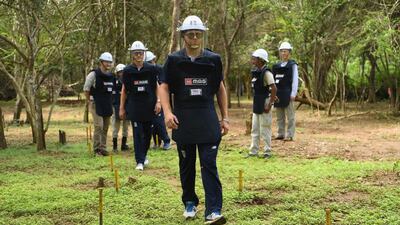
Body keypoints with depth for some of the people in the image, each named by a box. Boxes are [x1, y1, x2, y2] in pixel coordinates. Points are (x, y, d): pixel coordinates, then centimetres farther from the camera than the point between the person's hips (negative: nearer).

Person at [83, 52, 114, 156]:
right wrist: (88, 101, -4)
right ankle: (97, 149, -4)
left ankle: (103, 148, 16)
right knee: (98, 126, -11)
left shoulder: (110, 76, 12)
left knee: (105, 128, 9)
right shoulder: (94, 74, -9)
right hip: (96, 104, -7)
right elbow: (86, 88, -8)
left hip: (107, 105, 7)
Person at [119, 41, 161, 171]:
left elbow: (156, 86, 9)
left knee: (147, 132, 9)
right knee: (137, 133, -5)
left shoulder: (151, 69, 2)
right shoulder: (128, 71, 2)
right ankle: (140, 161, -2)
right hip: (134, 105, -1)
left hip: (149, 105, 1)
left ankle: (144, 155, 29)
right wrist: (121, 108, 7)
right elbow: (124, 90, 8)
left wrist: (158, 102, -3)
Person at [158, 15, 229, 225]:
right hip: (183, 121, 1)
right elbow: (163, 87, -1)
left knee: (209, 164, -8)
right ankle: (190, 203, 29)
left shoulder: (213, 59, 4)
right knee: (186, 165, 12)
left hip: (208, 121, 0)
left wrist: (225, 117, 10)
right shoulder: (174, 60, 1)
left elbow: (220, 88, 12)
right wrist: (167, 112, -17)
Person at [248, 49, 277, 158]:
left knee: (264, 129, -1)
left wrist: (270, 104, -21)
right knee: (254, 129, 13)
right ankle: (253, 151, 20)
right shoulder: (256, 72, 10)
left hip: (264, 105, -9)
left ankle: (267, 151, 8)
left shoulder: (266, 72, -16)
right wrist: (255, 103, 16)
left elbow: (274, 89, -22)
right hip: (256, 105, 9)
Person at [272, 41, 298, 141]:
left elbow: (295, 80, -6)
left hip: (288, 93, -6)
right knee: (279, 116, 10)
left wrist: (293, 94, -13)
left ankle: (290, 135, -2)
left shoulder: (292, 65, -1)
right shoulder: (276, 66, 13)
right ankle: (280, 134, 17)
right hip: (278, 93, 6)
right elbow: (273, 80, 15)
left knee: (290, 116, -3)